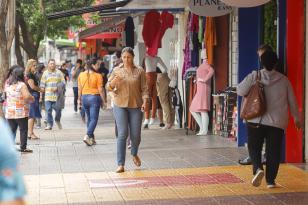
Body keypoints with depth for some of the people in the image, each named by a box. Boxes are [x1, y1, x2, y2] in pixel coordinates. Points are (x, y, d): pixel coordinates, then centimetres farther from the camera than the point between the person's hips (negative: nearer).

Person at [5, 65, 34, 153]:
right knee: (23, 130, 3)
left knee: (11, 130, 12)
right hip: (21, 112, -6)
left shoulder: (8, 84, 5)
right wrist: (32, 98, -4)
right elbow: (27, 96, -23)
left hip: (9, 112, 6)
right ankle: (23, 147, 2)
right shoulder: (22, 85, -15)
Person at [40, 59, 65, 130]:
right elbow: (42, 85, 8)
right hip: (48, 96, 1)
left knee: (58, 110, -2)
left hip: (57, 95, -1)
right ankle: (49, 124, 7)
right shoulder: (45, 73, 9)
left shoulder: (59, 73, 6)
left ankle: (57, 120, 27)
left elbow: (63, 82, 4)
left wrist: (57, 87, -13)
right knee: (48, 110, -4)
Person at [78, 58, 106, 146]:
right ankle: (87, 136, -19)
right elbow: (100, 90, -9)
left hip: (84, 97, 5)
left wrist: (80, 99, 19)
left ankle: (91, 138, 20)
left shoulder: (81, 75, 6)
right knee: (94, 119, -3)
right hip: (94, 97, -5)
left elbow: (79, 89, 9)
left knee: (89, 118, 17)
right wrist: (104, 101, -2)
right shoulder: (98, 76, -9)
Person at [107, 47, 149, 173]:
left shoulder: (139, 71, 3)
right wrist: (113, 82, -15)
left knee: (136, 134, 1)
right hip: (120, 106, 0)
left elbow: (144, 88, 3)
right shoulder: (117, 70, 6)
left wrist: (145, 101, -13)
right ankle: (120, 164, -4)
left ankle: (134, 154, 35)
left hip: (135, 106, 0)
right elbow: (109, 87, 7)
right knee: (122, 134, -8)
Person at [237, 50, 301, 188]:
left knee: (254, 147, 11)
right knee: (273, 151, 7)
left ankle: (258, 169, -14)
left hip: (256, 121, -1)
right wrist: (297, 118, 22)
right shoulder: (284, 80, 4)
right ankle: (270, 180, 7)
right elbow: (292, 101, 10)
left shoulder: (254, 76, -3)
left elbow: (240, 91, -10)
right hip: (277, 122, 1)